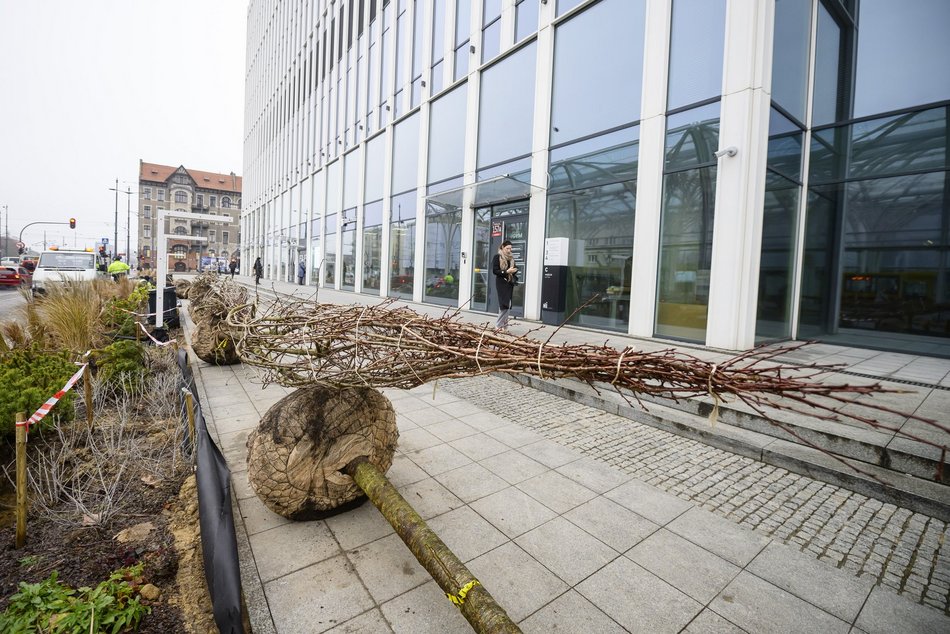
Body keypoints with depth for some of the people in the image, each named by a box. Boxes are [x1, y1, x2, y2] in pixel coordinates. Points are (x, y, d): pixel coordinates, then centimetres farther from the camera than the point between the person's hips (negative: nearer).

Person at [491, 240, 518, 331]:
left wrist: (514, 270, -4)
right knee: (504, 304, -13)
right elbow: (494, 270, -10)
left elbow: (514, 269, 20)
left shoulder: (511, 258, 16)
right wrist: (506, 271, -20)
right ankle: (499, 325, -3)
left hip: (510, 283, 7)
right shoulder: (497, 257, -3)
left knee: (508, 305, 6)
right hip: (501, 283, -6)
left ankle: (504, 324, 15)